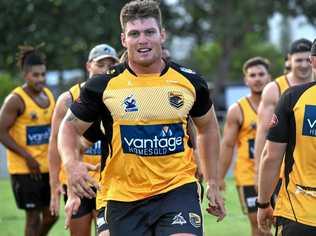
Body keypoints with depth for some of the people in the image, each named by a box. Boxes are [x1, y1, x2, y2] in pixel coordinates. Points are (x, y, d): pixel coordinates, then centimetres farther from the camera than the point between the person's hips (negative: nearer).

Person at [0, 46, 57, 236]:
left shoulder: (49, 95, 9)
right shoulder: (16, 100, -14)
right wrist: (27, 157, -19)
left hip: (47, 166, 7)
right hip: (24, 169, -7)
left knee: (51, 214, 11)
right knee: (34, 217, -3)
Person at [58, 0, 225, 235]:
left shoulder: (190, 81, 2)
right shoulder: (103, 86, -4)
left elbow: (208, 128, 19)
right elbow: (70, 127, 7)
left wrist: (213, 183, 18)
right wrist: (72, 164, -14)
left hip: (178, 189, 0)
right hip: (124, 197, 0)